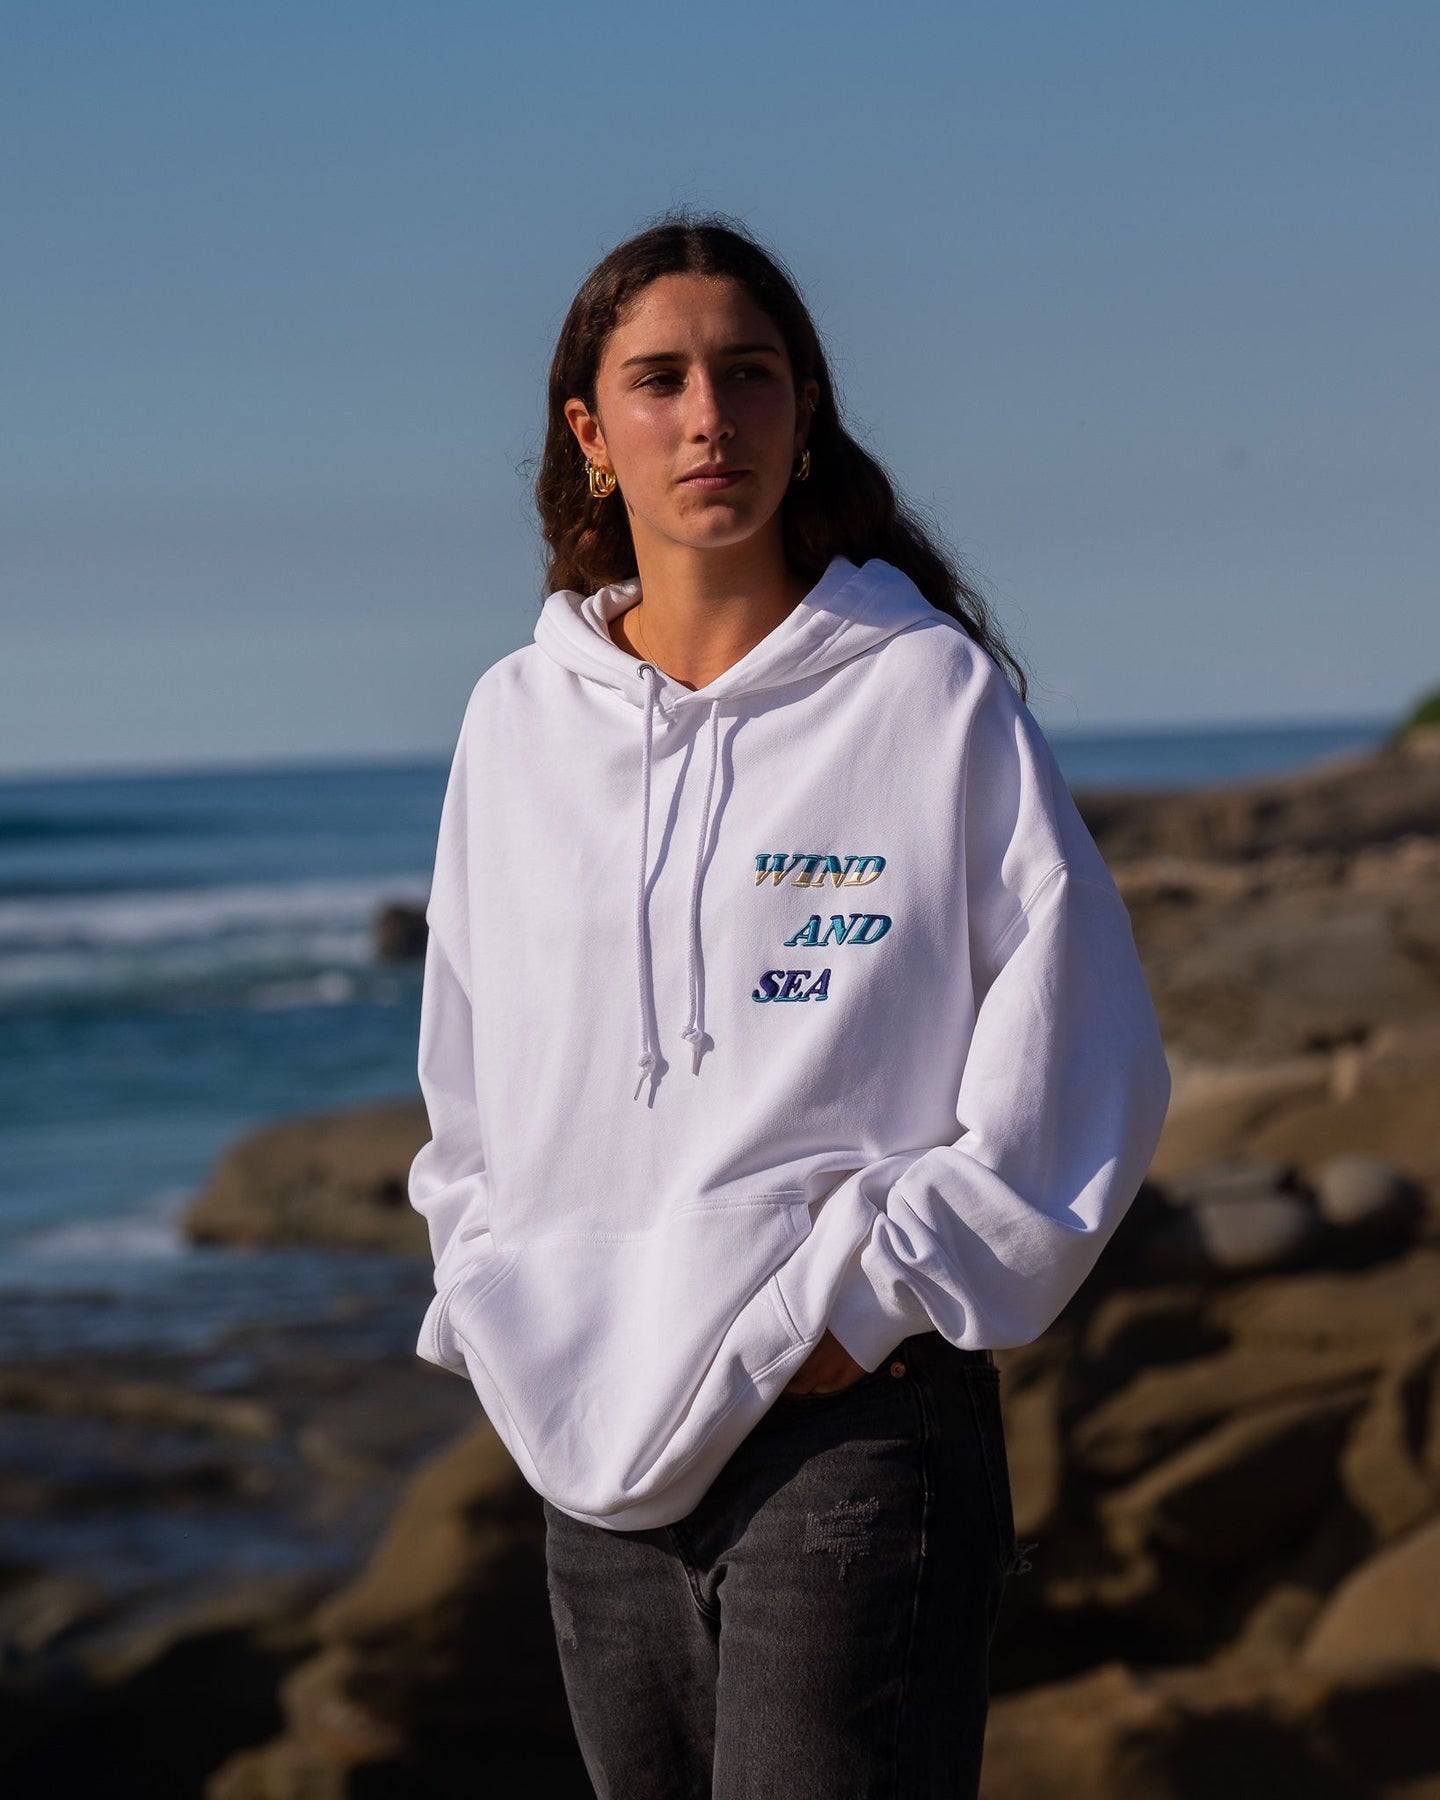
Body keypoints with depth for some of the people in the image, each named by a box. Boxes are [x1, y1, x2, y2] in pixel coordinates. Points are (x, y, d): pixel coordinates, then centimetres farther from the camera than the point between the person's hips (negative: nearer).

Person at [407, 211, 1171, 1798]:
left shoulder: (935, 697, -2)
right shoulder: (518, 720, 11)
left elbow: (1075, 1075, -3)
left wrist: (853, 1302, -9)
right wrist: (500, 1315, 7)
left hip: (856, 1419, -5)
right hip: (587, 1440, 5)